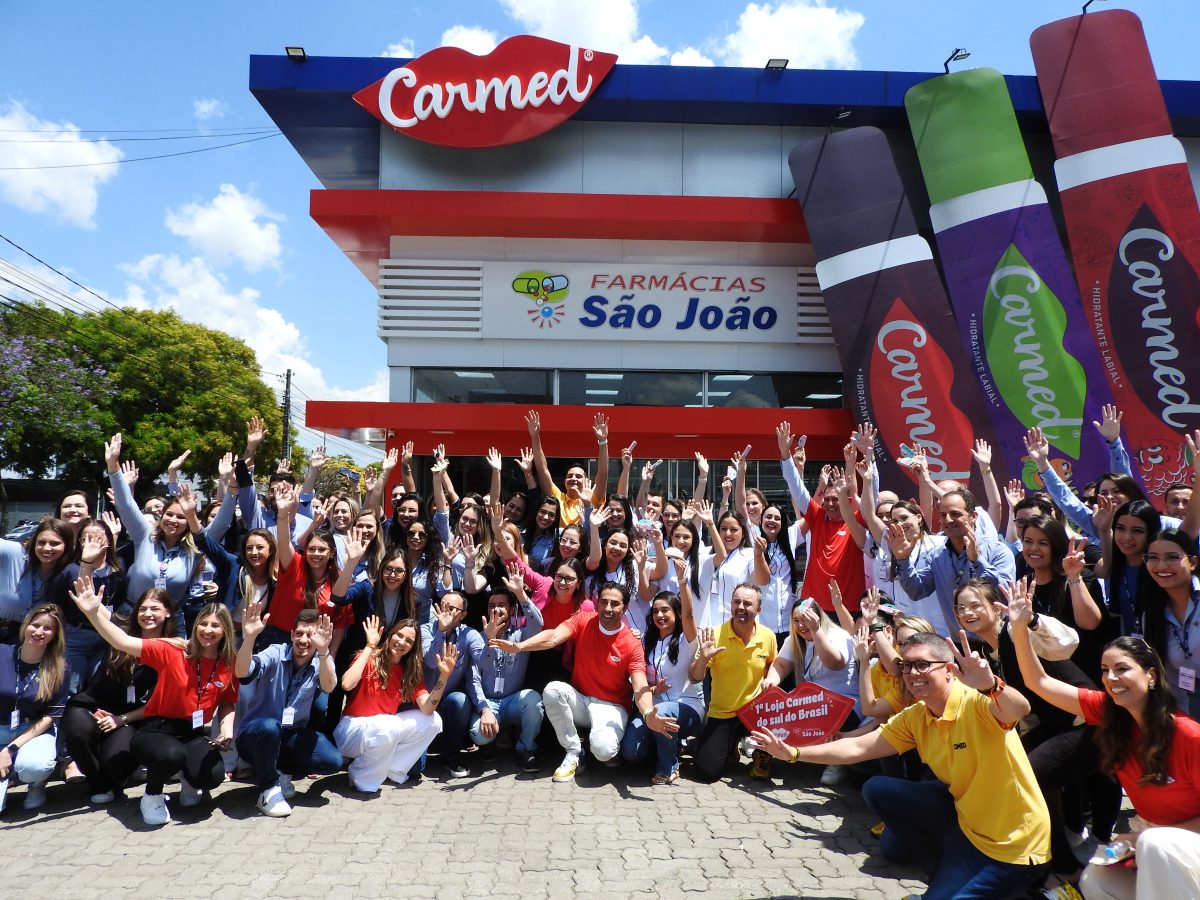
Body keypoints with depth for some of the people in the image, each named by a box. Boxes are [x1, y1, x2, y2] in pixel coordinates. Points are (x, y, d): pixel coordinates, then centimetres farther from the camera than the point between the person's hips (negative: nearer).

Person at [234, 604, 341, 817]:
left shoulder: (321, 663, -5)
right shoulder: (275, 654, -10)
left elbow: (328, 687, -28)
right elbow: (241, 673, -28)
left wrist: (323, 652, -48)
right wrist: (249, 638, -47)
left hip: (291, 736, 3)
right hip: (254, 734, -2)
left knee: (333, 760, -20)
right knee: (270, 727, -37)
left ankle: (280, 772, 7)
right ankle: (269, 788, -14)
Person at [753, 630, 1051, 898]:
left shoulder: (976, 702, -22)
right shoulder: (913, 718, -2)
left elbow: (1020, 710, -44)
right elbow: (858, 747, -3)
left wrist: (991, 685, -66)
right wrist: (794, 753, -11)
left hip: (1013, 843, -7)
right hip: (965, 817, 7)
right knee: (878, 790, 0)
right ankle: (946, 866, 14)